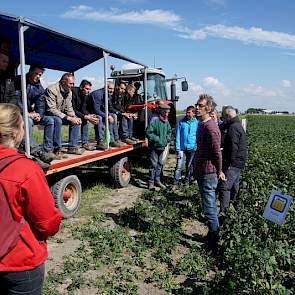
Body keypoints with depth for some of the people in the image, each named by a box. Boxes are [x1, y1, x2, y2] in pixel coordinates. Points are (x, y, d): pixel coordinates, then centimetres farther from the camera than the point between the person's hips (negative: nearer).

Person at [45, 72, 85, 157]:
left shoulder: (69, 91, 6)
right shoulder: (52, 89, -21)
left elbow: (69, 108, 8)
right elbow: (51, 109, -28)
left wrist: (74, 117, -13)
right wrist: (68, 118, -32)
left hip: (61, 115, 8)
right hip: (49, 115, -8)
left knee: (76, 120, -7)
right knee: (57, 120, -37)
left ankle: (72, 147, -5)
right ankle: (57, 149, -28)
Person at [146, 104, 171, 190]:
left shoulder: (166, 122, 8)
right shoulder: (154, 120, -16)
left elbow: (169, 132, 23)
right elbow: (148, 132, -18)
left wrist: (167, 139, 6)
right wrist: (157, 140, -19)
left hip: (162, 147, 7)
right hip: (154, 147, -7)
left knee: (160, 164, 15)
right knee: (153, 165, -5)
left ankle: (157, 180, 29)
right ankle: (151, 182, 5)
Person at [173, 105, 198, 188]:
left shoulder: (197, 123, -3)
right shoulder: (181, 122, -5)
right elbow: (178, 136, -5)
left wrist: (196, 147, -4)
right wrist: (178, 149, -10)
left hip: (192, 148, 1)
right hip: (182, 147, -1)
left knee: (189, 166, 15)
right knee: (178, 166, -5)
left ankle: (186, 181, 31)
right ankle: (175, 183, 5)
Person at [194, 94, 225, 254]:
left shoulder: (210, 127, -21)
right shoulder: (201, 124, 12)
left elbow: (217, 153, -22)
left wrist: (218, 172, -10)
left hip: (208, 174, -10)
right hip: (201, 172, 10)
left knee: (209, 210, -2)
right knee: (210, 207, 21)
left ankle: (214, 245, 11)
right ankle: (212, 236, 37)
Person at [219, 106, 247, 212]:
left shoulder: (233, 128, -17)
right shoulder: (237, 125, 16)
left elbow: (233, 147, -24)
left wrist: (229, 161, -21)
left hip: (233, 163, -11)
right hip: (237, 163, 11)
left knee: (224, 187, -11)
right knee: (234, 186, 20)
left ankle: (223, 211, -10)